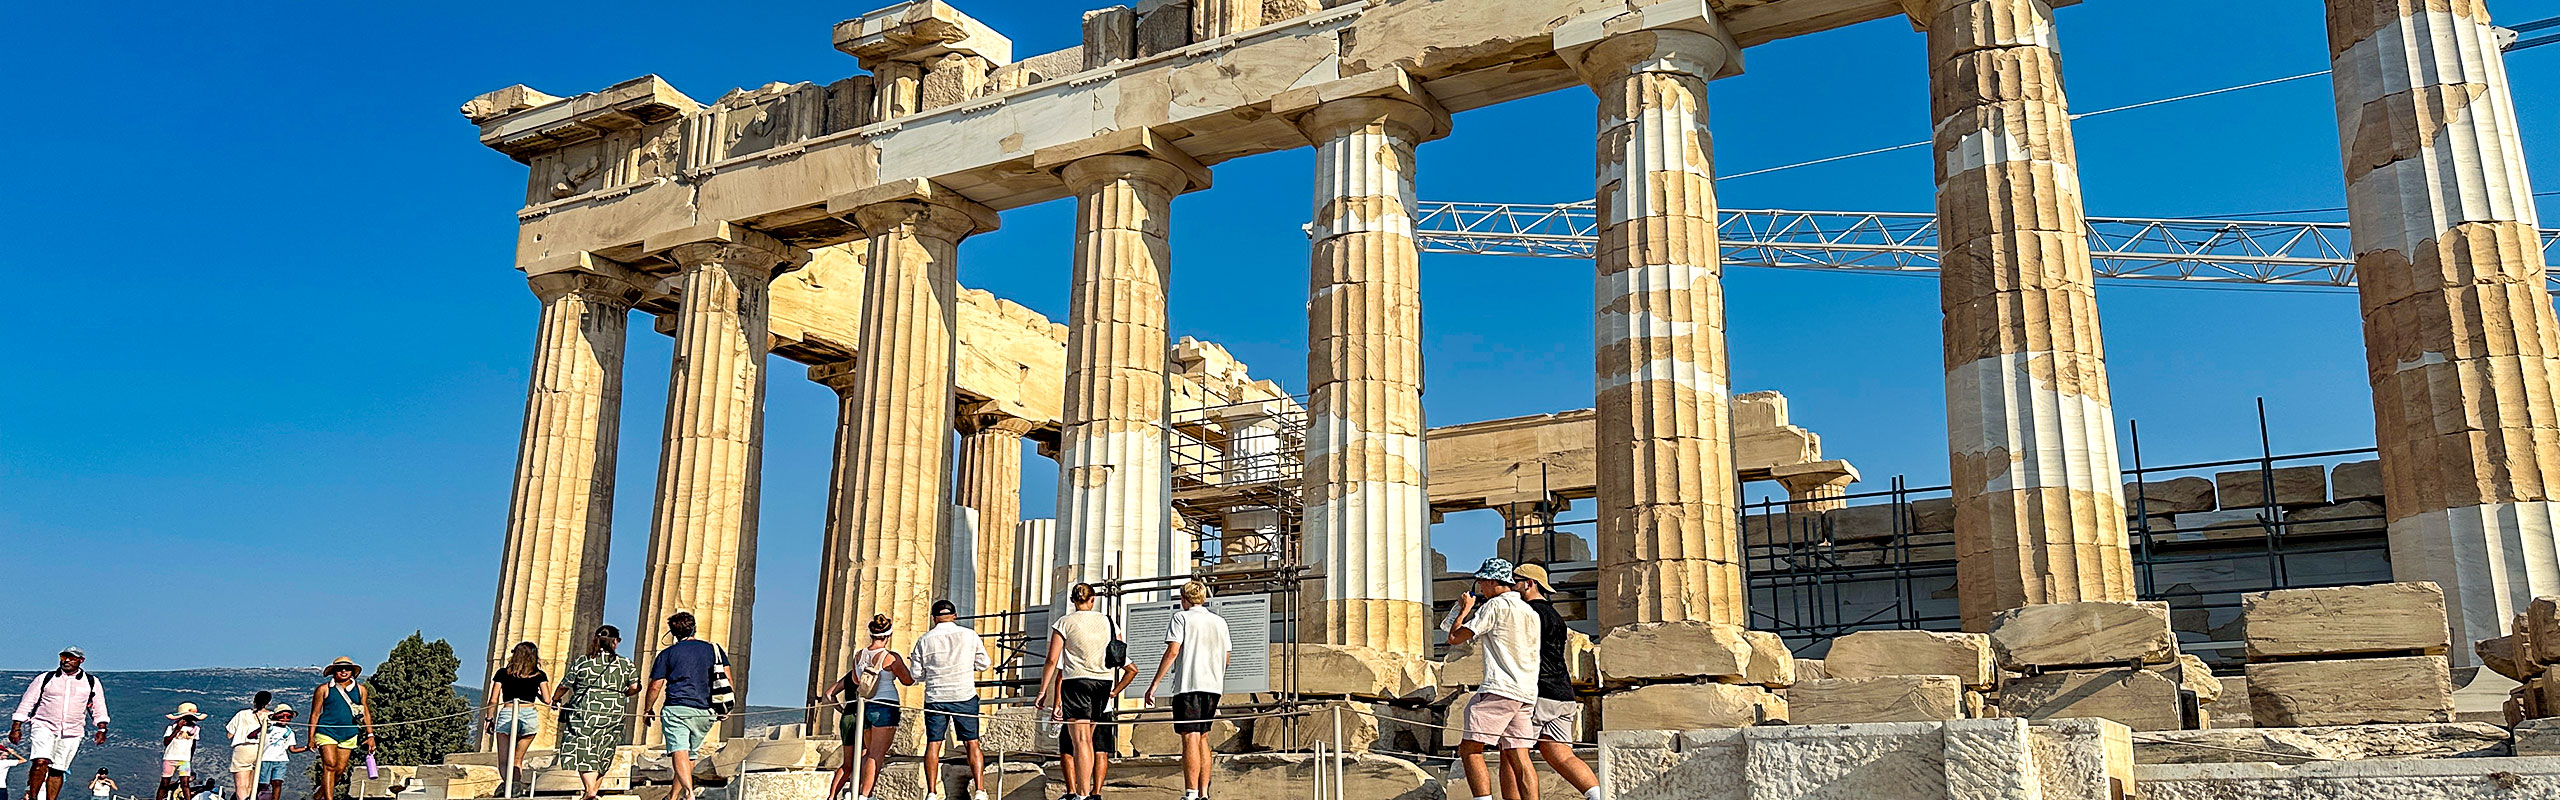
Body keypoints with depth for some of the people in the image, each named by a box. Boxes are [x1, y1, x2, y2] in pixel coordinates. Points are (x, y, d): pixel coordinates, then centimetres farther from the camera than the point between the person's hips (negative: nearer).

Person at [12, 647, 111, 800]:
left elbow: (99, 708, 13)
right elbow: (26, 703, 10)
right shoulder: (45, 678, 7)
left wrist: (102, 729, 2)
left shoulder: (91, 682, 10)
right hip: (44, 726, -1)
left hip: (71, 732, 1)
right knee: (41, 762, -21)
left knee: (58, 770, 1)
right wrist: (16, 727, 4)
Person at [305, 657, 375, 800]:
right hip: (327, 732, -3)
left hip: (349, 735, 3)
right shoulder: (324, 689, 4)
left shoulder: (361, 690, 11)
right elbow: (315, 714, 5)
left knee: (340, 769, 2)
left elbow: (366, 713, 14)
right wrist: (311, 737, 0)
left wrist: (370, 735, 9)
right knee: (330, 765, -14)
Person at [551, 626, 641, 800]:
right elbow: (634, 687, 0)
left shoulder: (582, 662, 5)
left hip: (585, 709, -2)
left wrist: (555, 699, 32)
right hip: (613, 713, 2)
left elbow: (564, 686, 13)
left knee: (585, 751, -2)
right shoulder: (626, 664, 5)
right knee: (603, 753, 13)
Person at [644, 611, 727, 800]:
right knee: (691, 754, 18)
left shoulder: (667, 654, 8)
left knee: (679, 751, -16)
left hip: (676, 708, -3)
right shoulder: (713, 649, 14)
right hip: (705, 713, 4)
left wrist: (648, 710, 20)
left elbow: (655, 687, 4)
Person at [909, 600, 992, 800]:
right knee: (972, 743, 4)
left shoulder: (924, 640, 2)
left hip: (935, 697, 0)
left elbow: (917, 674, 6)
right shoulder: (969, 635, 2)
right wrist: (991, 663, 31)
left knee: (933, 744, 5)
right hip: (964, 695, 0)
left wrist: (911, 659, 25)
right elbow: (983, 664, 9)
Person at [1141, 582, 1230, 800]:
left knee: (1190, 739, -9)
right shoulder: (1220, 621, 17)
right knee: (1202, 738, 13)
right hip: (1213, 686, 6)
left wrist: (1154, 684, -9)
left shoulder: (1181, 618, 1)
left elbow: (1172, 652, -10)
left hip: (1188, 685, -6)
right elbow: (1225, 660, 19)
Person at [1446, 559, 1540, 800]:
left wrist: (1465, 609, 13)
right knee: (1518, 758, 5)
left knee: (1470, 750, -7)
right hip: (1527, 693, 8)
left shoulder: (1495, 606, -4)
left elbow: (1454, 638, -4)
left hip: (1500, 689, -8)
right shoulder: (1530, 612, 19)